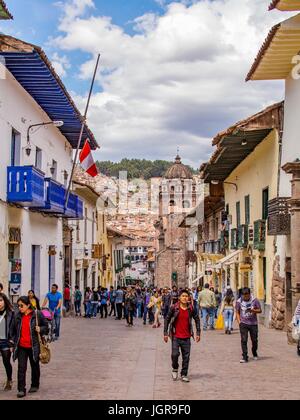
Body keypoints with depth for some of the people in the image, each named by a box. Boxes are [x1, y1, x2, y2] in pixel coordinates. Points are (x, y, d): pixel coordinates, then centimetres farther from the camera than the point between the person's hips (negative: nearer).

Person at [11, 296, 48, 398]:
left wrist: (40, 329, -18)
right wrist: (14, 340, 7)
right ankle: (21, 389, -3)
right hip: (21, 347, 2)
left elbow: (46, 327, 1)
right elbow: (13, 330, 15)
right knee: (21, 367, -5)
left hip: (34, 346, -2)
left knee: (35, 366, 14)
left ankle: (35, 385, 31)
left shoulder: (37, 315, -8)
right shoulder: (17, 316, 3)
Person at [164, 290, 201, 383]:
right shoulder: (174, 308, -7)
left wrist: (198, 333, 7)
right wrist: (165, 333, -3)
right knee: (175, 354, -10)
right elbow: (167, 319, -1)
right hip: (176, 336, -2)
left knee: (186, 357, 4)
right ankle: (175, 369, 19)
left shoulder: (191, 309, -1)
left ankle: (184, 375, 17)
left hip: (186, 337, 2)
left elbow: (197, 319, 11)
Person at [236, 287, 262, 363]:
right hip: (243, 323, 0)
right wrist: (239, 322, -4)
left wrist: (254, 310, -19)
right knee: (244, 340, -9)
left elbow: (260, 310, 1)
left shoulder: (254, 300, -5)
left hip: (253, 323, 0)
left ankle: (255, 354, 36)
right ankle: (245, 357, -7)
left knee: (254, 340, 10)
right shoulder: (239, 301, -2)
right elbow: (237, 312, 8)